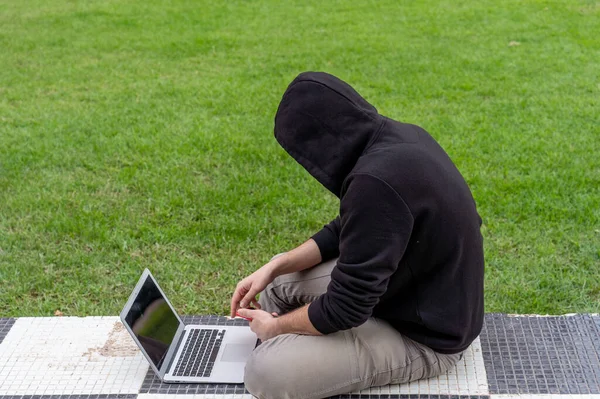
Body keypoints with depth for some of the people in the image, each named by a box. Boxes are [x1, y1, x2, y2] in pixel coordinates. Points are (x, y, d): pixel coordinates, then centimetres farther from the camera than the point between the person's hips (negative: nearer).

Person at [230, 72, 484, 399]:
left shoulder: (377, 181, -34)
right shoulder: (397, 136, -3)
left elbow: (345, 307, -27)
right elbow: (349, 229, 10)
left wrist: (275, 326, -8)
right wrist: (273, 267, 2)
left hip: (422, 336, -9)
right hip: (420, 292, 10)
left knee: (265, 372, -19)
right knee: (279, 280, 15)